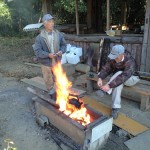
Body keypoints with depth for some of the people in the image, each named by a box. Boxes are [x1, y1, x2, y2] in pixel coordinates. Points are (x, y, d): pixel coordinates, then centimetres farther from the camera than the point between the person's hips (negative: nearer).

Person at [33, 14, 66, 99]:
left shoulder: (59, 35, -1)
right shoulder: (40, 37, -11)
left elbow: (63, 45, 11)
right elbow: (37, 51, -13)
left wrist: (61, 51, -11)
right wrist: (48, 54, -26)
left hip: (57, 62, 2)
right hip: (46, 63, -2)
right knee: (49, 82, 12)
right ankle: (53, 97, 32)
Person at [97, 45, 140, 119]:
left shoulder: (130, 61, -35)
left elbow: (124, 76, -47)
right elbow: (106, 68, -19)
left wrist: (109, 86, -55)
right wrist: (100, 78, -40)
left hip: (131, 78, -4)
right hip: (117, 75, 4)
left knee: (119, 79, -39)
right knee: (118, 82, -34)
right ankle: (115, 108, -32)